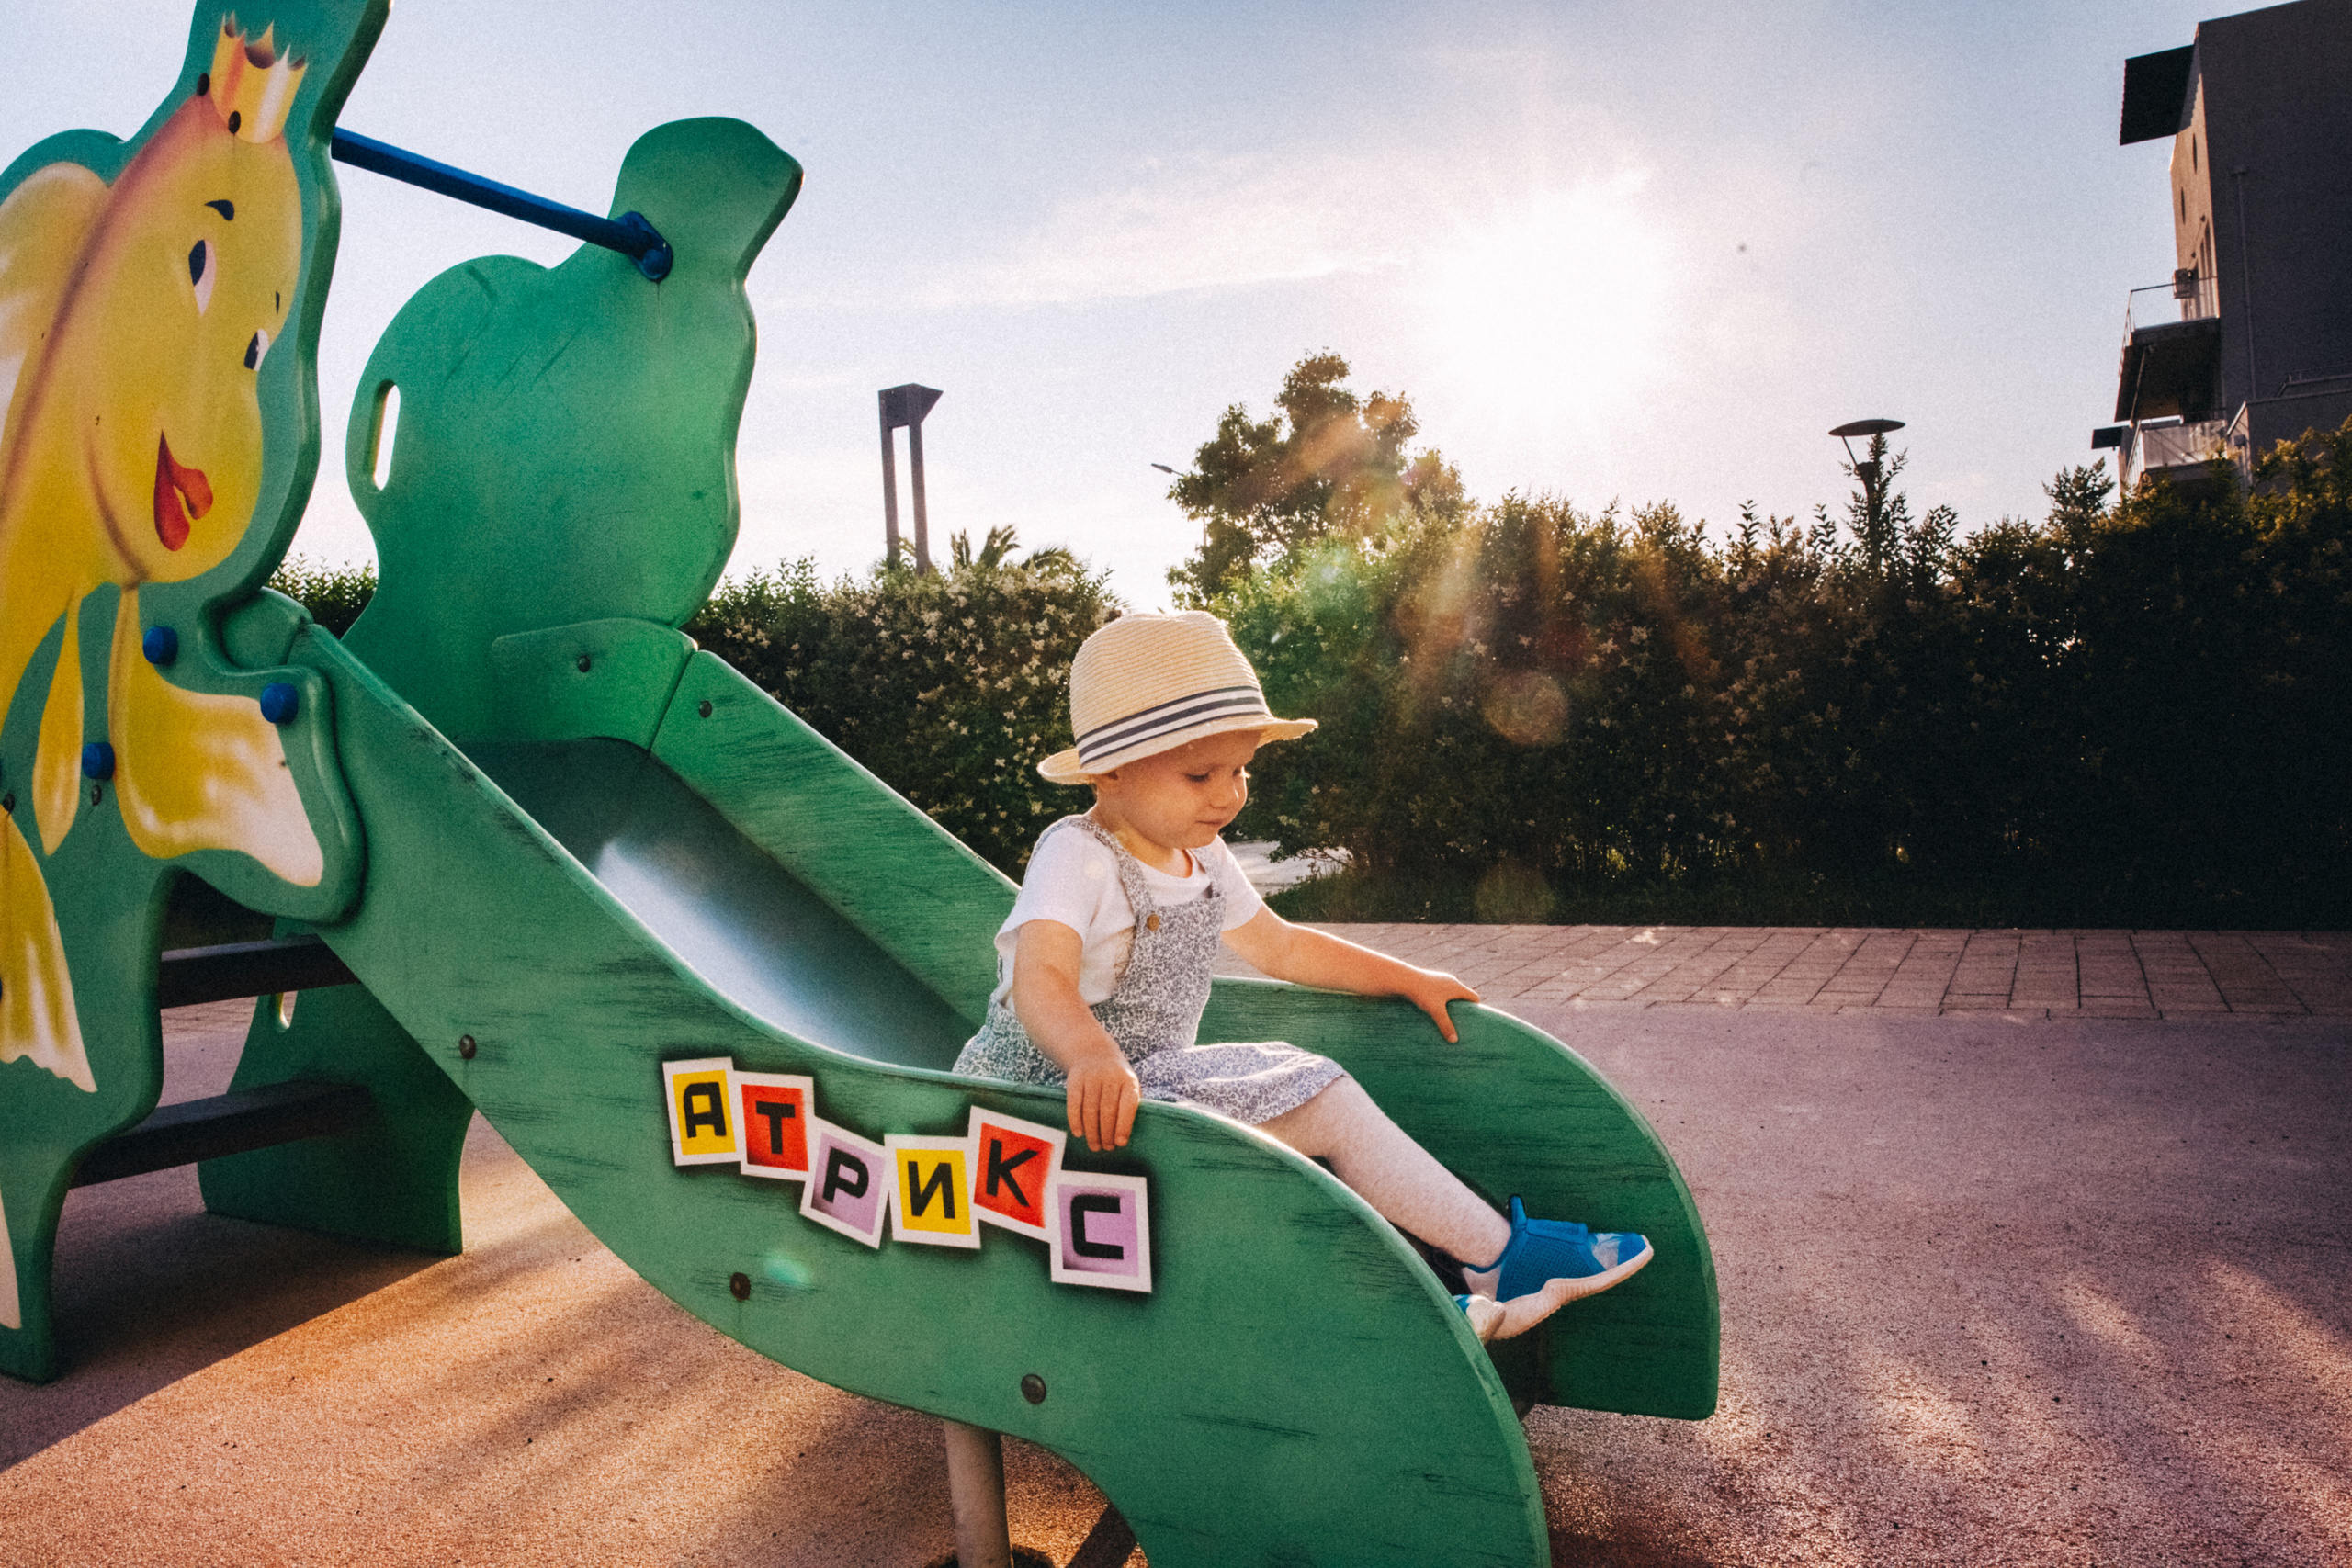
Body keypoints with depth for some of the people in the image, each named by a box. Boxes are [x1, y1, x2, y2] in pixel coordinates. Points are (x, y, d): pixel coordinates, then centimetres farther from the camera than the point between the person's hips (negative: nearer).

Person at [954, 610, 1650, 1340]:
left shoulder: (1201, 857, 6)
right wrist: (1093, 1056, -57)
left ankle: (1499, 1254, 2)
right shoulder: (1075, 856, -20)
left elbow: (1281, 947, 19)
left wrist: (1407, 978, 18)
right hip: (1060, 1090, -8)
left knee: (1323, 1097, -1)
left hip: (1161, 1073, 8)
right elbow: (1040, 979, -36)